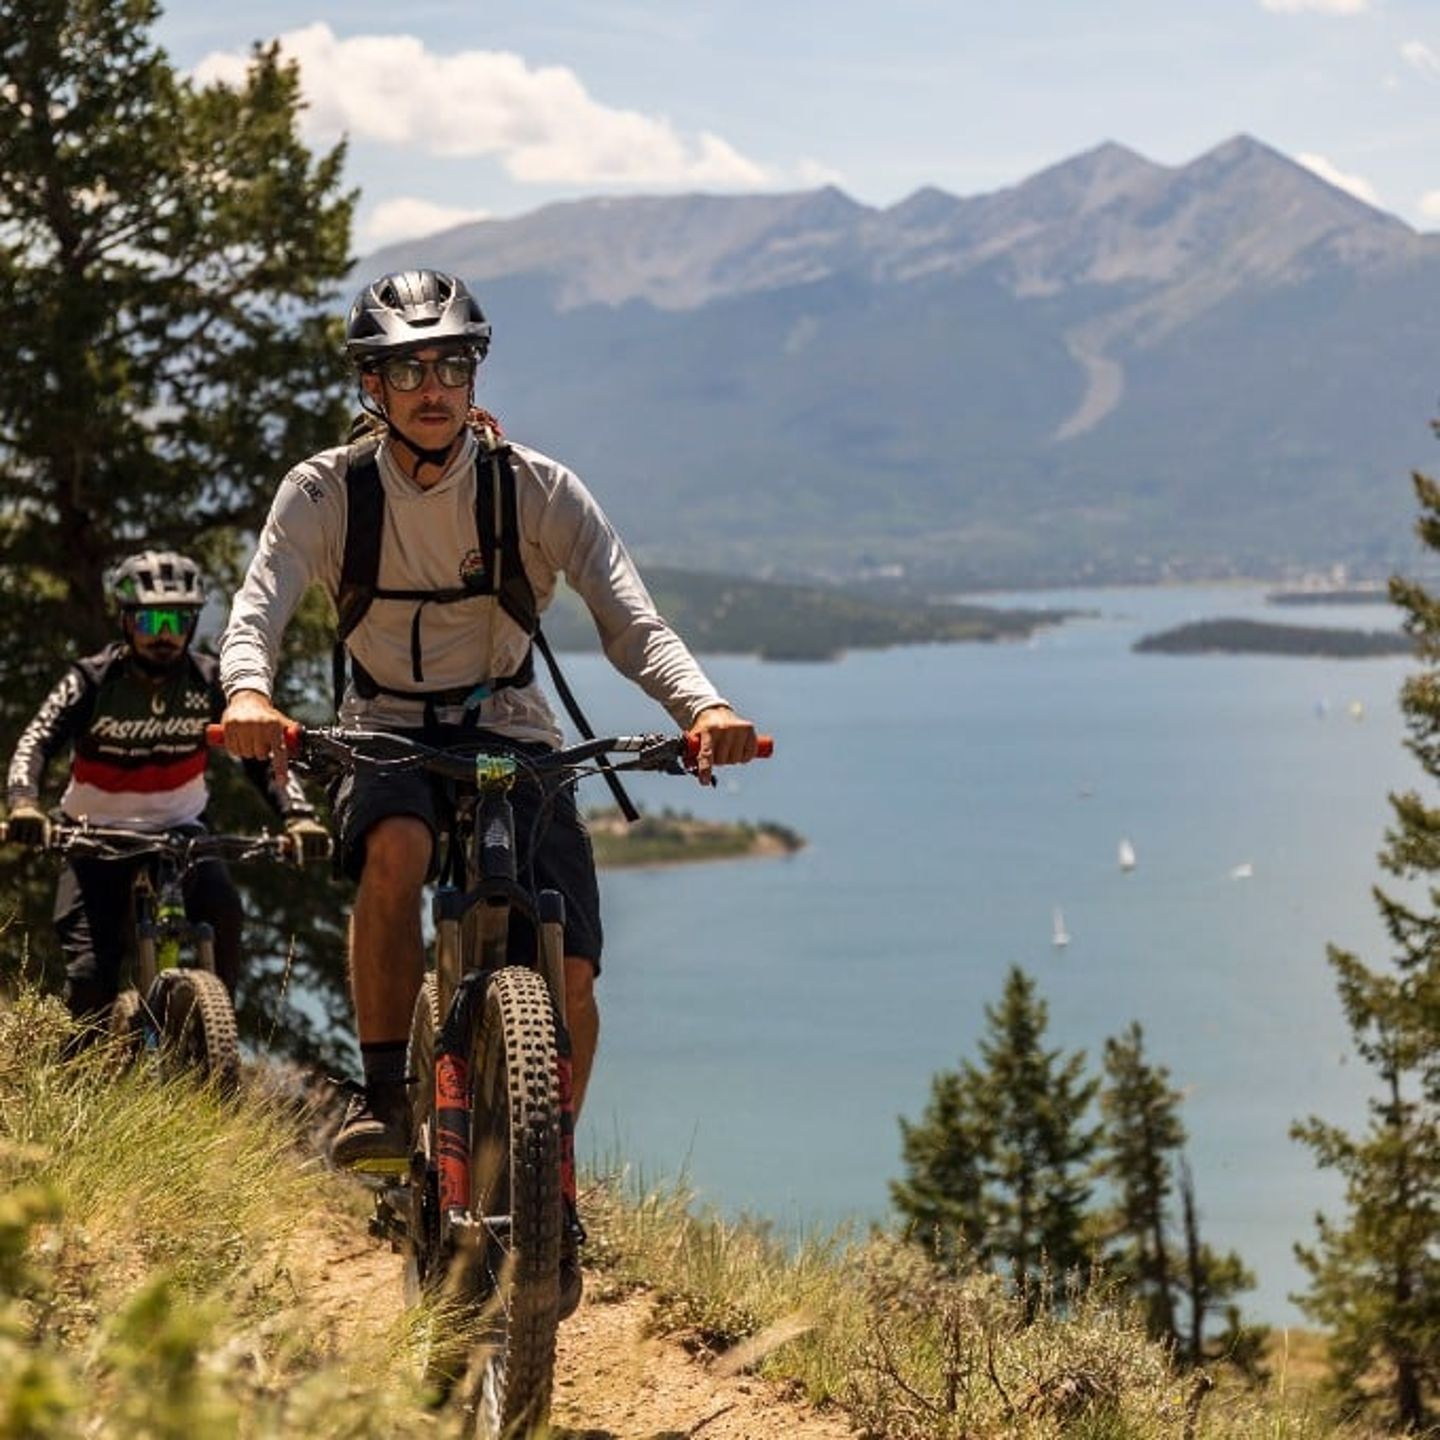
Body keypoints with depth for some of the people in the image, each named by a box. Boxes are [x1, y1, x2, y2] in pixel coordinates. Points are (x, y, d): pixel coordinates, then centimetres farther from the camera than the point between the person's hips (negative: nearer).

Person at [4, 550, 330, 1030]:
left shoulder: (208, 681, -9)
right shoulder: (93, 680, -13)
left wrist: (298, 814, -33)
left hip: (179, 828, 1)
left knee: (223, 909, -29)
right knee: (90, 972, -15)